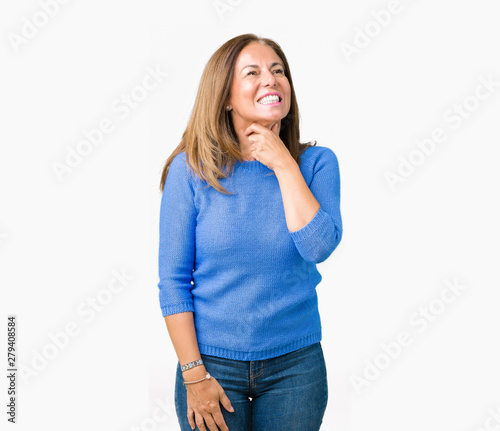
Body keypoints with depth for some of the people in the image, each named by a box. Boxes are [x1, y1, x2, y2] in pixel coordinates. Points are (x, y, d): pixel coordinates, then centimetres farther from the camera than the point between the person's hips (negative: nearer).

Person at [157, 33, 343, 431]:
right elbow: (173, 282, -6)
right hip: (213, 361, -1)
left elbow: (318, 247, -18)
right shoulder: (191, 169, -7)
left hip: (296, 364, 2)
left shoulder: (316, 162, -2)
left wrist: (283, 164, -16)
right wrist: (194, 375, -9)